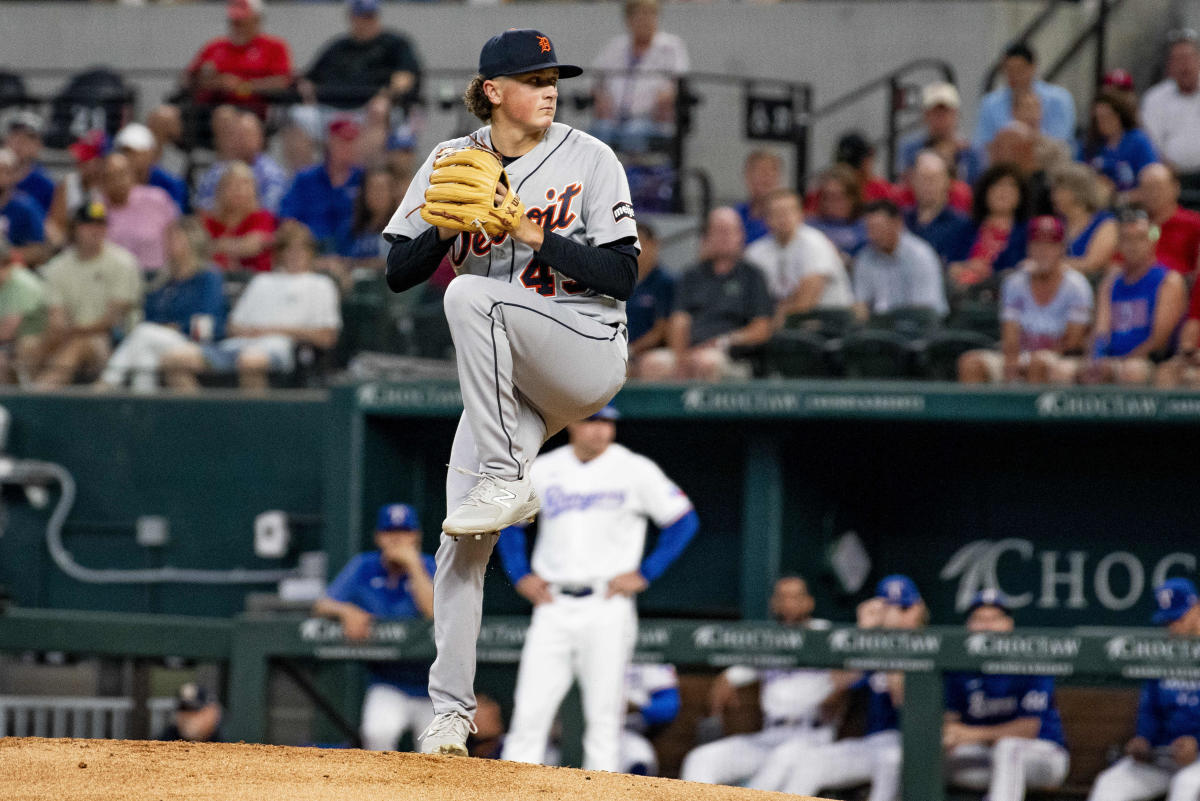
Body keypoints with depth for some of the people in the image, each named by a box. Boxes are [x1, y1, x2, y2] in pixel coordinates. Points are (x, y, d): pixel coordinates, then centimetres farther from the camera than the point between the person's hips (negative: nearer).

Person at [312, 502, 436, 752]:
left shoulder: (428, 568, -7)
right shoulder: (364, 567, -1)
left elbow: (436, 613, -24)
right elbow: (322, 605, -4)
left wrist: (413, 567, -24)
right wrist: (347, 610, -25)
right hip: (386, 686, 0)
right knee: (378, 733, -30)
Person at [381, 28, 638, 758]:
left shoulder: (589, 159, -4)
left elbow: (621, 278, -9)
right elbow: (400, 273, 4)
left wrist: (536, 234, -18)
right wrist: (447, 224, -13)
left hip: (588, 353, -4)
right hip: (509, 379, 4)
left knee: (473, 295, -31)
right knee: (462, 543, -7)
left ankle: (507, 479, -25)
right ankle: (451, 713, 1)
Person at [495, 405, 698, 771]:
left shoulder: (636, 471, -2)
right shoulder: (541, 470, 6)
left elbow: (684, 521, 1)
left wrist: (644, 574, -5)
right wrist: (520, 575, 8)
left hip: (607, 607, -3)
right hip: (553, 608, 3)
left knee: (603, 717, -4)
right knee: (529, 713, -3)